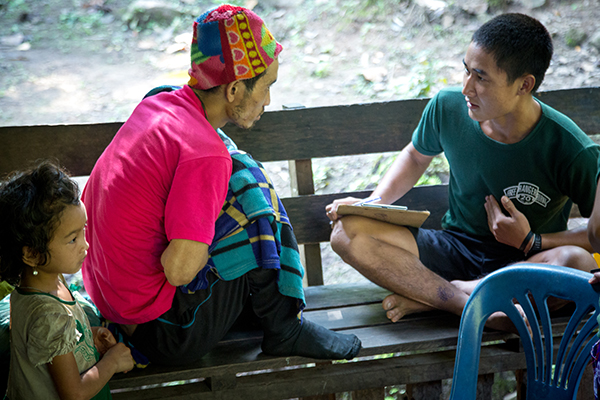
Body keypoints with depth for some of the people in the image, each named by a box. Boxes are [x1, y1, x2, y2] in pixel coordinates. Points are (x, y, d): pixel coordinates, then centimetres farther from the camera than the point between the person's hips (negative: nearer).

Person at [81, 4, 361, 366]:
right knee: (249, 190, -11)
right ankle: (284, 329, 3)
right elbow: (179, 270, -27)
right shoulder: (205, 153, -25)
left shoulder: (159, 103, 0)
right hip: (160, 331, -9)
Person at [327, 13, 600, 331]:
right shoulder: (447, 107, -8)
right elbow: (416, 155, 13)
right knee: (347, 231, -20)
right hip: (453, 250, 3)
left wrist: (531, 243, -19)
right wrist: (373, 204, -2)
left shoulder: (573, 151, -19)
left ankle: (426, 297, -26)